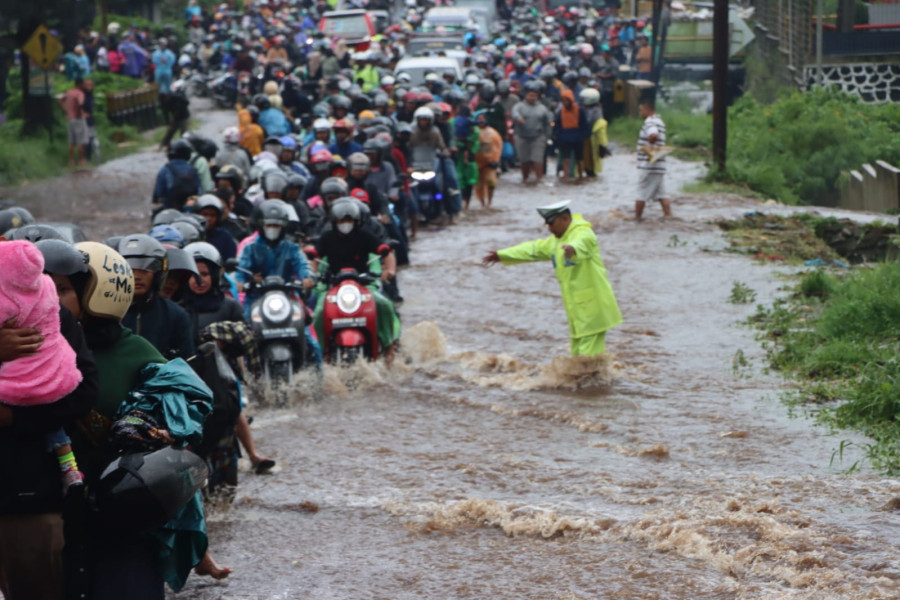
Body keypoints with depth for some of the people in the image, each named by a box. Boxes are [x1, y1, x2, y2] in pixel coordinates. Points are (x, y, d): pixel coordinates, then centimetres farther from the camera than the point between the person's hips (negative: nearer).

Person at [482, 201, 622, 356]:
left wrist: (573, 248, -62)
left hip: (592, 307, -9)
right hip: (577, 309, 9)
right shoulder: (556, 240, 17)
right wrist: (502, 255, 29)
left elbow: (582, 244, -38)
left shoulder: (583, 233, -14)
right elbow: (534, 249, 27)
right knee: (577, 355, 11)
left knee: (589, 356, -13)